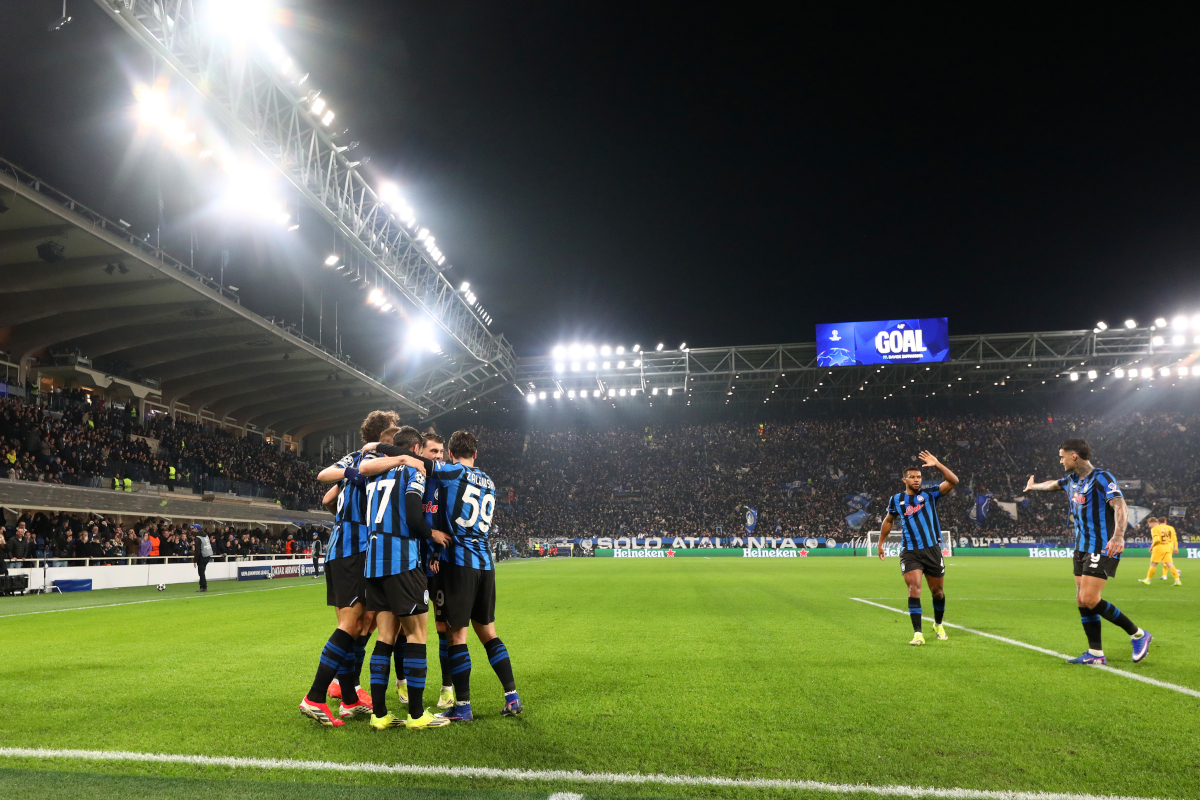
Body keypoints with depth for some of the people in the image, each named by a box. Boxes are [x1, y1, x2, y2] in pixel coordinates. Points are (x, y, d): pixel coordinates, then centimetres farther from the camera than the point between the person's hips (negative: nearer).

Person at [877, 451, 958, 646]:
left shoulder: (929, 494, 0)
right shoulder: (896, 500, 4)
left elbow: (954, 481, -13)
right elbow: (888, 521, 21)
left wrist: (937, 464, -21)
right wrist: (881, 543, 22)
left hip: (932, 550, 1)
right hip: (909, 553, 0)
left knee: (938, 592, 12)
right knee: (914, 588, -16)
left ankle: (938, 625, 38)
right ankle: (918, 633, -13)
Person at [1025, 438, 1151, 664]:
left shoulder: (1102, 478, -14)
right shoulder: (1071, 480, 11)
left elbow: (1120, 506, -27)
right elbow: (1053, 484, 34)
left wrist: (1118, 536, -43)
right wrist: (1033, 486, 53)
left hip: (1102, 549, -8)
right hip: (1082, 549, 8)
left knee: (1089, 600, -15)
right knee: (1082, 601, 5)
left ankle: (1138, 635, 4)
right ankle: (1095, 654, 13)